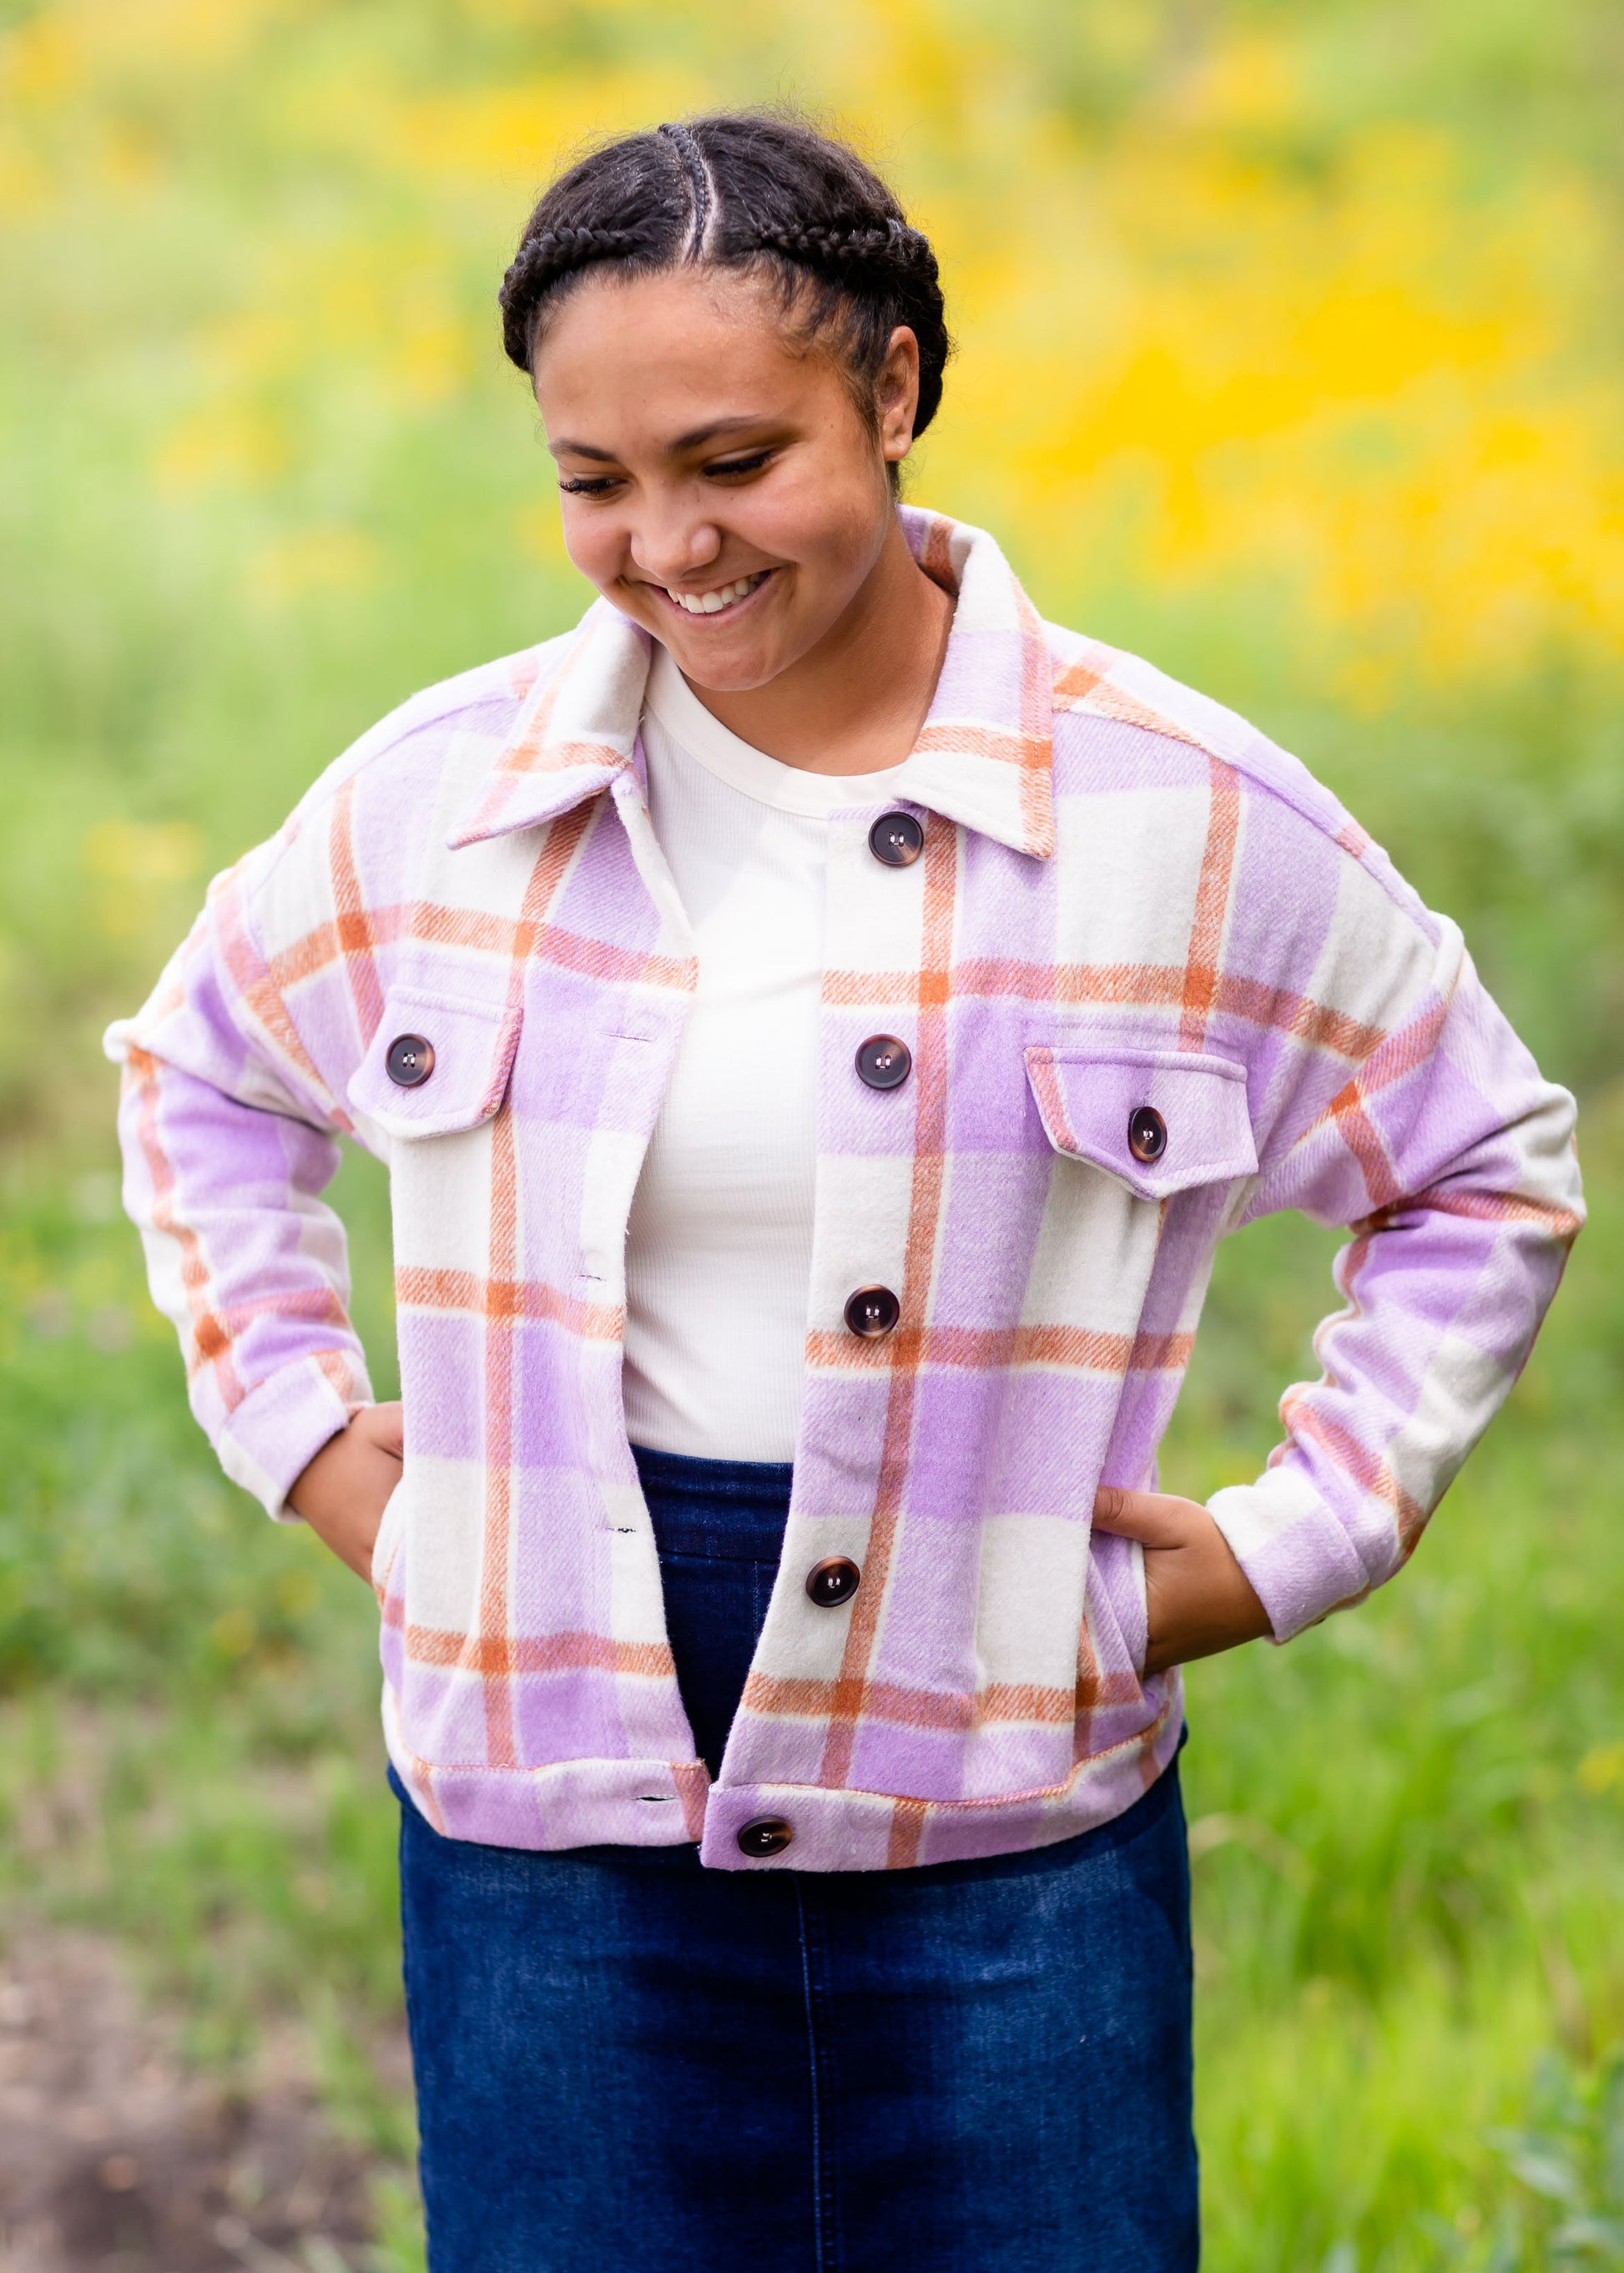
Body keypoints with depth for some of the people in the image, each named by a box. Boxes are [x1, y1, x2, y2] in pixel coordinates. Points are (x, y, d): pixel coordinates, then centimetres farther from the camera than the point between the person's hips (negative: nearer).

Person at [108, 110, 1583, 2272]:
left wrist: (1292, 1542, 1)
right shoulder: (443, 794, 1)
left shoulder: (1187, 818, -4)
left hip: (1009, 1825, -1)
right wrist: (302, 1428, 10)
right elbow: (200, 1072, 21)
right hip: (554, 1786, 1)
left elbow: (1488, 1173, 9)